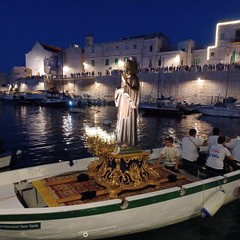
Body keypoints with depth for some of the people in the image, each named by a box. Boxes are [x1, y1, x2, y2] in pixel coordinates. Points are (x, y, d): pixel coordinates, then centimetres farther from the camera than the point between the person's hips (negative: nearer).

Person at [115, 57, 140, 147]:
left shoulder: (134, 78, -10)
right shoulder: (124, 77, 12)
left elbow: (134, 91, -21)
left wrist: (125, 82, -24)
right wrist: (118, 90, -8)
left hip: (130, 104, -8)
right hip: (123, 104, 8)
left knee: (129, 122, -2)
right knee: (122, 122, 11)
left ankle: (130, 141, 9)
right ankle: (123, 140, 23)